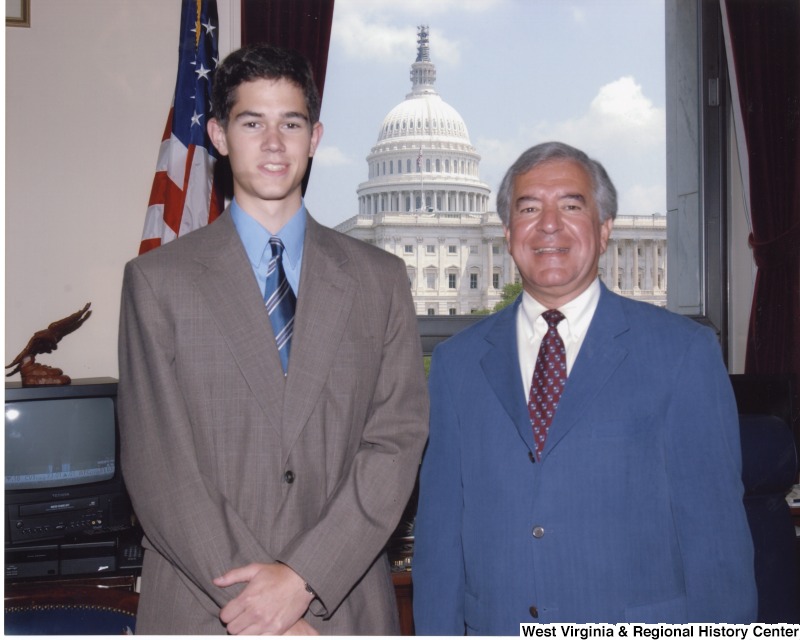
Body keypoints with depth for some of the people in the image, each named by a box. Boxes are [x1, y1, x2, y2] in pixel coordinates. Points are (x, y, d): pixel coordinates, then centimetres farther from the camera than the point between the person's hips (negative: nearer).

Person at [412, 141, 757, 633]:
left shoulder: (685, 352, -6)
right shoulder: (457, 362, 3)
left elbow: (715, 528, -6)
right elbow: (440, 523, 2)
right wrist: (438, 630, -2)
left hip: (641, 624, -2)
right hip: (494, 624, 3)